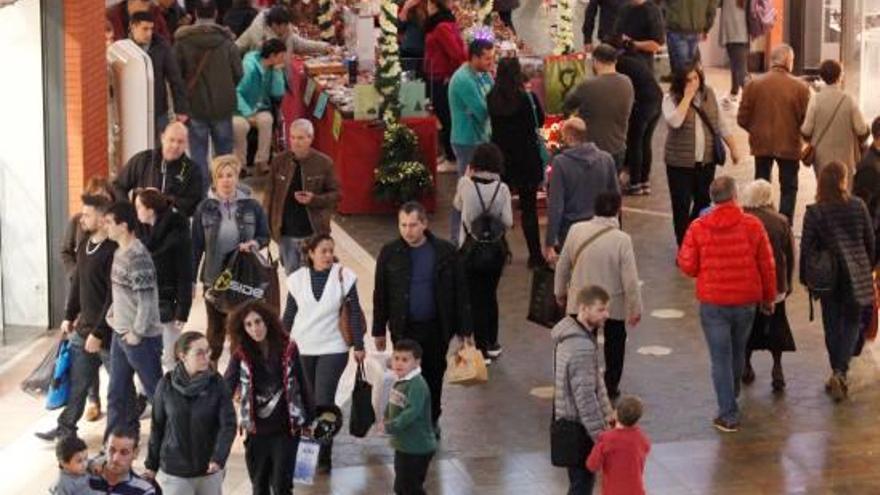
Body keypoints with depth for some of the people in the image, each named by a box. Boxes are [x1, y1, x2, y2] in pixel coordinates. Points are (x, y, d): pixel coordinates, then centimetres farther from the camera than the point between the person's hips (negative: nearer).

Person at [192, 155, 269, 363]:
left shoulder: (251, 206, -4)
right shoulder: (205, 209, -4)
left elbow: (265, 236, 6)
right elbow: (196, 246, 1)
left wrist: (255, 243, -18)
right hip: (214, 276, 0)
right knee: (216, 326, 11)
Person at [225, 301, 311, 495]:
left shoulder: (288, 349, -6)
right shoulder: (241, 355, -5)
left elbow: (301, 386, 2)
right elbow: (226, 388, -9)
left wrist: (307, 421, 7)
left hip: (286, 430, -1)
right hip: (256, 431, 2)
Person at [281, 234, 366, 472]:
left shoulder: (344, 276, -6)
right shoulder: (298, 279, 0)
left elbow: (354, 312, -2)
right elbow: (289, 314, 9)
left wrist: (358, 345, -2)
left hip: (332, 349, -2)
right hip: (301, 348, 3)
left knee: (324, 401, -8)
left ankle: (324, 455, -2)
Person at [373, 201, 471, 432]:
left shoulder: (445, 252, -6)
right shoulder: (390, 253, -4)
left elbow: (460, 293, -1)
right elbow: (380, 295, 3)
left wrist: (464, 329, -2)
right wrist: (379, 331, 4)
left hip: (436, 329, 0)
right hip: (403, 329, 0)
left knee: (434, 376, 14)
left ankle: (431, 421, 32)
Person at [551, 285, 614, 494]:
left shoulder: (576, 334, 5)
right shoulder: (581, 347, -28)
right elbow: (585, 395, -26)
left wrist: (607, 412, 18)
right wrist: (598, 433, -20)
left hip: (568, 418, 10)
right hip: (577, 425, -10)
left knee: (583, 478, 21)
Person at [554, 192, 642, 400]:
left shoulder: (576, 231, -12)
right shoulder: (622, 240, -21)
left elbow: (562, 265, 0)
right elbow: (630, 279, -18)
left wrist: (560, 292, 16)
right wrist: (636, 308, -4)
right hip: (614, 305, -2)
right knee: (614, 345, 20)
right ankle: (611, 387, 27)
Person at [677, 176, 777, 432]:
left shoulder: (698, 228, -11)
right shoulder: (753, 225, -9)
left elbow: (687, 267, -6)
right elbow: (767, 266, -3)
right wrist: (769, 297, 10)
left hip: (713, 303, -2)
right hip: (746, 301, 2)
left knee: (721, 358, 3)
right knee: (738, 351, 23)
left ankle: (728, 414, 2)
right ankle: (732, 395, 43)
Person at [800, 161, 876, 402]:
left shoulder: (814, 212, -12)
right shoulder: (858, 206, -8)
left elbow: (807, 248, -9)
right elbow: (870, 240, 2)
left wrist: (808, 278, 3)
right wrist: (869, 267, 18)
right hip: (856, 275, 0)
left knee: (832, 325, 14)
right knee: (852, 322, 10)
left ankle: (838, 373, 21)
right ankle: (840, 371, -8)